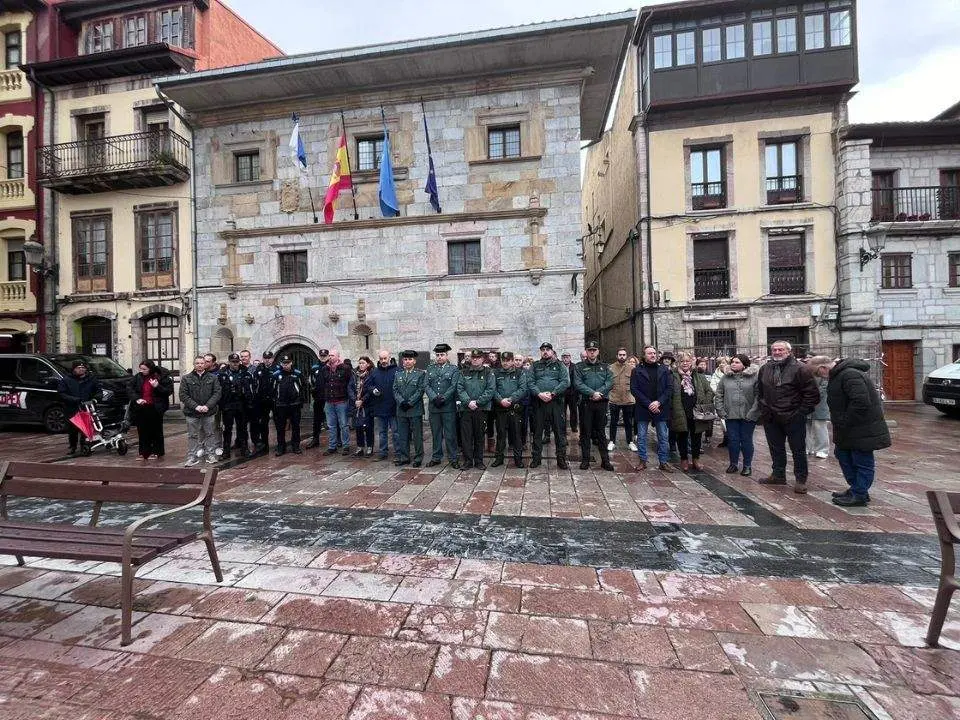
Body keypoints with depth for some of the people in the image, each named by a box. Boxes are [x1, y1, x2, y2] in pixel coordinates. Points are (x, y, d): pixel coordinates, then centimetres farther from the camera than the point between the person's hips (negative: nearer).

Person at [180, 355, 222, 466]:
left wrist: (207, 406, -13)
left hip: (209, 412, 1)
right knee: (192, 435, 6)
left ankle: (211, 454, 18)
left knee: (210, 433, 9)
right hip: (192, 412, 0)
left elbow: (217, 393, -2)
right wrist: (195, 406, -14)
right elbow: (183, 395, -3)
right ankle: (192, 456, 14)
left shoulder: (213, 378, 3)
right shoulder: (186, 378, 2)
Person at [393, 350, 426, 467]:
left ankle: (418, 458, 12)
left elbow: (421, 390, -7)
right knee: (403, 435, 10)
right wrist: (401, 401, -9)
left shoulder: (421, 374, 1)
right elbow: (395, 390, 7)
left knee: (417, 435, 3)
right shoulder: (398, 374, 14)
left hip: (415, 410, -4)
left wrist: (410, 402, -13)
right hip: (401, 410, 4)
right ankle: (403, 457, 20)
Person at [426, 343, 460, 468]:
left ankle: (453, 459, 11)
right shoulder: (430, 369, 11)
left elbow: (453, 387, -7)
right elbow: (427, 386, 3)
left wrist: (443, 398, -16)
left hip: (449, 407, -3)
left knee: (450, 434, 1)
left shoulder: (453, 369, 2)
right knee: (436, 434, 12)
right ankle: (436, 458, 23)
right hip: (433, 406, 3)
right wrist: (434, 398, -12)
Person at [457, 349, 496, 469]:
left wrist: (477, 402, -14)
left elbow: (490, 390, -7)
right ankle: (468, 461, 13)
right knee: (466, 435, 3)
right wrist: (468, 401, -14)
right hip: (466, 409, 2)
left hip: (481, 409, -1)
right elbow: (460, 388, 1)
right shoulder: (464, 373, 9)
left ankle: (479, 461, 19)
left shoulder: (488, 373, 2)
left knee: (479, 436, 8)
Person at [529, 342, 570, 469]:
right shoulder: (535, 366, 12)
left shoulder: (559, 365, 9)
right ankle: (536, 457, 19)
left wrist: (552, 394, -15)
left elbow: (566, 382, -4)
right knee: (537, 431, 8)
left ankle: (561, 459, 12)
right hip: (538, 401, 1)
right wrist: (539, 394, -16)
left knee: (559, 431, 3)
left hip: (556, 401, -1)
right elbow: (530, 382, 1)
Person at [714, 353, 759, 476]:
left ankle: (747, 465, 22)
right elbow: (718, 395, 8)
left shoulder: (754, 377, -4)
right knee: (732, 440, 9)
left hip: (748, 416, -2)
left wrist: (752, 412, -13)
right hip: (731, 415, 2)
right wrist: (721, 411, 0)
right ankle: (733, 463, 23)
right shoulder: (725, 377, 6)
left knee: (746, 440, 8)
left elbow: (758, 396, -8)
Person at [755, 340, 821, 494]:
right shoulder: (764, 369, 8)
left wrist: (801, 412, -11)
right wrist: (763, 408, 9)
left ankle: (801, 480, 17)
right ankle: (778, 475, 29)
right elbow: (760, 392, 19)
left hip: (793, 418, -5)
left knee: (798, 450, 6)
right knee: (776, 449, 15)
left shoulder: (800, 369, -9)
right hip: (771, 419, 5)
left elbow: (812, 393, -10)